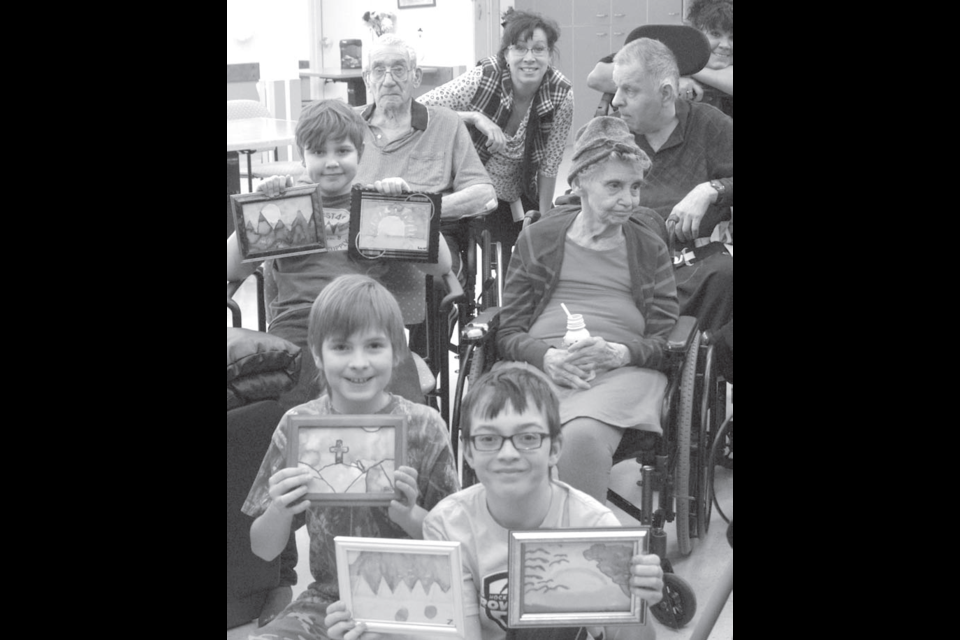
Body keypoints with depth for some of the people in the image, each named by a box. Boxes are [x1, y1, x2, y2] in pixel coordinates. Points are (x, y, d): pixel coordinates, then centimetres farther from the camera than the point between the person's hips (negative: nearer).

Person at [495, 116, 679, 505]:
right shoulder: (537, 239, 20)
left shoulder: (648, 247, 21)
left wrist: (619, 353, -11)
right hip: (541, 364, 1)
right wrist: (546, 357, -10)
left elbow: (666, 338, 12)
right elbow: (508, 331, 13)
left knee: (582, 436, -36)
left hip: (622, 369, 0)